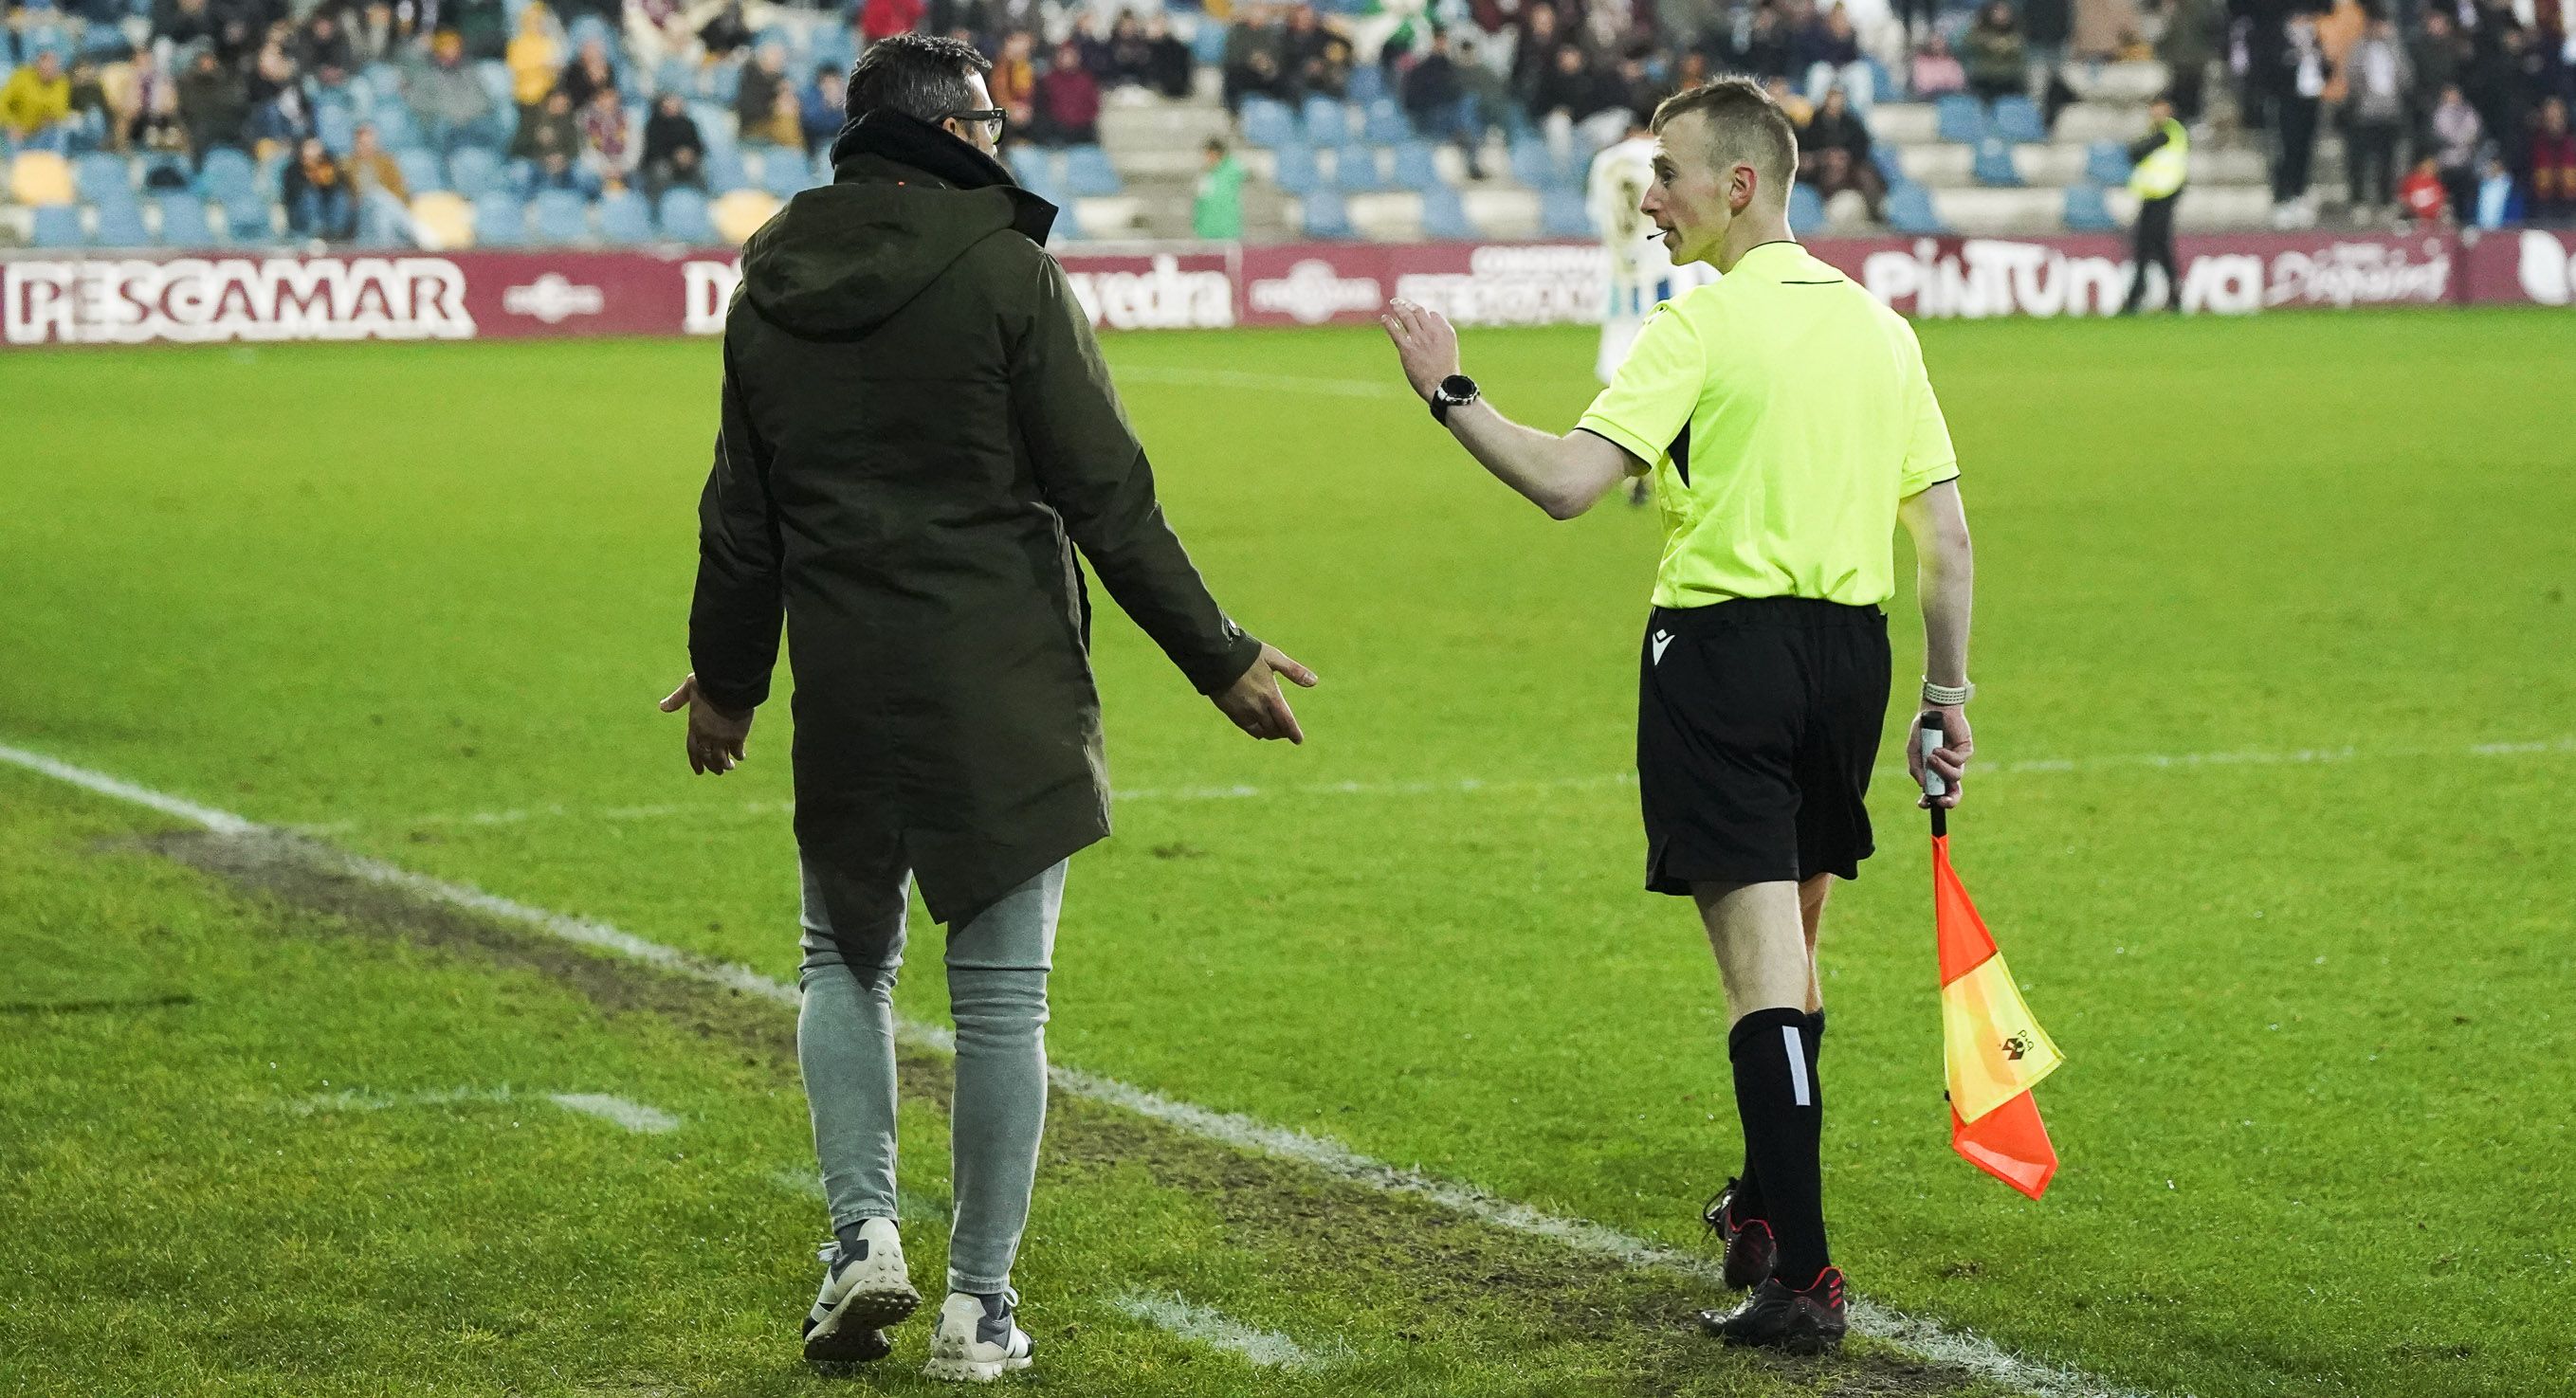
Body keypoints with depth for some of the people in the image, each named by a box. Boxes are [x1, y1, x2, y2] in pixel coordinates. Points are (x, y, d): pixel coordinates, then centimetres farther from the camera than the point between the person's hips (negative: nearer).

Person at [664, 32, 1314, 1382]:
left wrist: (726, 677, 27)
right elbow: (1107, 497, -10)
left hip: (844, 696, 4)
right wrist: (1220, 658, -2)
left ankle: (864, 1231, 4)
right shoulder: (1005, 271, -10)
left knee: (845, 962, 20)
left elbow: (741, 513, 13)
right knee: (1001, 995, 4)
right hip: (1005, 698, -4)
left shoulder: (770, 290, 5)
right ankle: (979, 1302, 7)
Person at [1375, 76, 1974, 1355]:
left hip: (1721, 645, -6)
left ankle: (1800, 1276, -14)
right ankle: (1771, 1204, 37)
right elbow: (1946, 538, 9)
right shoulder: (1880, 327, 10)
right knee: (1790, 953, 22)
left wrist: (1448, 395, -8)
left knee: (1762, 966, -9)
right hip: (1848, 647, 6)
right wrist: (1946, 696, 17)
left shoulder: (1701, 326, -10)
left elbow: (1566, 482, -20)